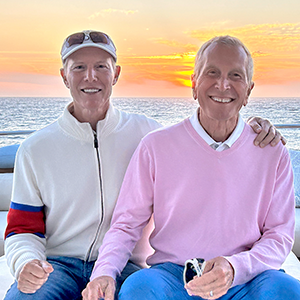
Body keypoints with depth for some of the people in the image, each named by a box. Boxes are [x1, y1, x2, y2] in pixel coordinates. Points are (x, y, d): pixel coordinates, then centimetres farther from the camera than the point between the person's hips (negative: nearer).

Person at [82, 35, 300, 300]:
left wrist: (234, 268, -17)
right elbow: (126, 224, 5)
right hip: (172, 275, 0)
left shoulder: (273, 154, 4)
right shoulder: (156, 146, 1)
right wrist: (104, 272, -15)